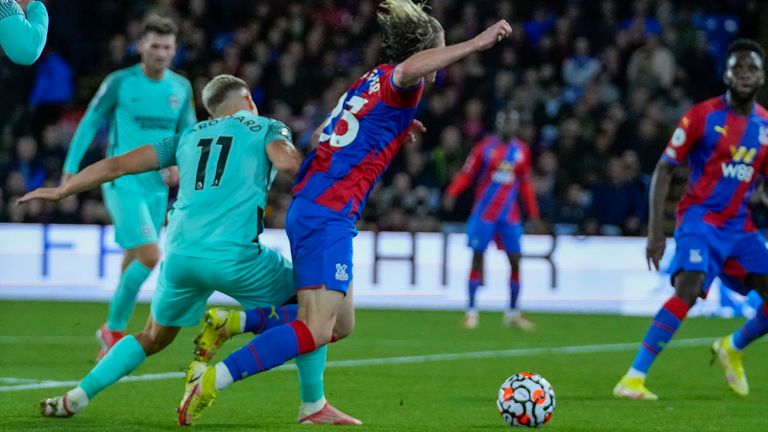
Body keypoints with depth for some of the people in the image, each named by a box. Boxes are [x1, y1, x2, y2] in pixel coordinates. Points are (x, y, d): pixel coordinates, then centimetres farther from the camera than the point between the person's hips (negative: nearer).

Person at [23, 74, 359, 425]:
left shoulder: (189, 136, 25)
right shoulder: (267, 128, 14)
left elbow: (117, 165, 23)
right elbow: (286, 161, -10)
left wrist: (59, 192, 33)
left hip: (180, 255, 5)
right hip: (235, 256, -5)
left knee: (153, 338, 26)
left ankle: (76, 398, 18)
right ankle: (313, 406, 9)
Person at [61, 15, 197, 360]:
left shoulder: (181, 88, 7)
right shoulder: (120, 83, -7)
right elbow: (91, 123, 1)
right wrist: (71, 168, -2)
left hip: (157, 186, 5)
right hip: (123, 184, -5)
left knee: (133, 263, 11)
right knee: (150, 257, -18)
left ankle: (113, 338, 23)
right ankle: (113, 329, -2)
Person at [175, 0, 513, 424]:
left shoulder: (372, 80, 19)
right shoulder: (393, 81, -6)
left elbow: (323, 133, 30)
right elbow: (409, 69, -33)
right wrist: (476, 43, -31)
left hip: (308, 209, 10)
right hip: (328, 215, -10)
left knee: (340, 325, 13)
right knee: (315, 332, -15)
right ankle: (211, 380, -20)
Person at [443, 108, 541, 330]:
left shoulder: (522, 151, 6)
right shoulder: (485, 146, -3)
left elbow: (525, 185, 14)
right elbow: (467, 174, -4)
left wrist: (533, 214, 11)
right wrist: (452, 193, -21)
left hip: (510, 215, 3)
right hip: (484, 212, -3)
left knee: (515, 260, 0)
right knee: (477, 258, -2)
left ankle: (513, 313, 11)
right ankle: (471, 311, 4)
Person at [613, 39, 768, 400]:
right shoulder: (702, 115, -7)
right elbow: (664, 170, -6)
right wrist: (655, 231, -13)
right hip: (700, 218, -6)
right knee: (688, 288, -27)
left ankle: (732, 349, 28)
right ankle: (633, 378, -25)